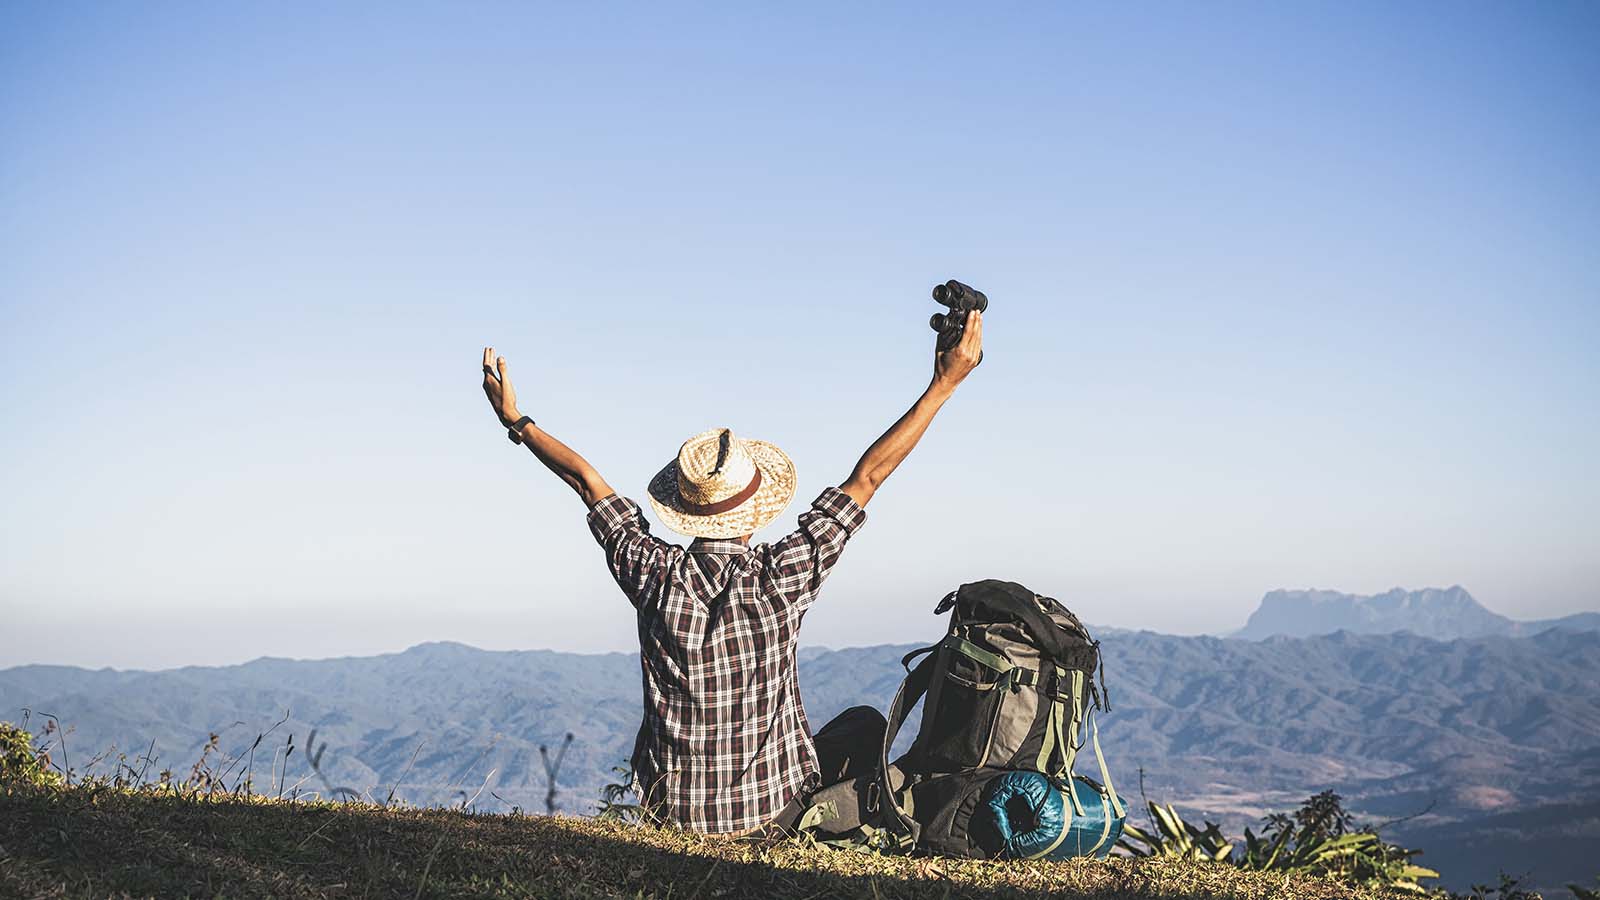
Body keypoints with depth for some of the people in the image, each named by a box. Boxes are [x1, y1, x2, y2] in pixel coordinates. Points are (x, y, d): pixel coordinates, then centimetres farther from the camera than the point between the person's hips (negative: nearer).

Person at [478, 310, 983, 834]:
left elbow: (586, 480, -1)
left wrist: (516, 421, 12)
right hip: (768, 808, -2)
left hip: (671, 806, 3)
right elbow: (868, 477, -14)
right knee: (866, 725, 21)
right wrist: (945, 383, -7)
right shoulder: (781, 578, -19)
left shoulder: (654, 576, -14)